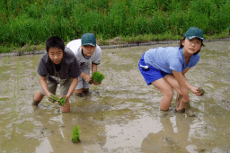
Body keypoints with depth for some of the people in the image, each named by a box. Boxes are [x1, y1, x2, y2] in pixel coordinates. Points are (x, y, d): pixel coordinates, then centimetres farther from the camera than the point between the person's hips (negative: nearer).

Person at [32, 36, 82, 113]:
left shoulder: (71, 59, -43)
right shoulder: (44, 59, -39)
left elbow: (75, 78, -28)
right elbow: (43, 79, -25)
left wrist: (67, 95, -40)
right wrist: (48, 93, -44)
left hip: (66, 78, -1)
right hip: (51, 77, 2)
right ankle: (33, 105, 55)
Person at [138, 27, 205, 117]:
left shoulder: (195, 57, -19)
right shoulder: (176, 58, -42)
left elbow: (181, 74, -5)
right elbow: (183, 86, -33)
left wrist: (191, 88, -22)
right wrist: (188, 107, -22)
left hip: (162, 65, 7)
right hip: (148, 63, -7)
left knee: (179, 88, -12)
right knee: (169, 93, -16)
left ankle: (180, 111, 11)